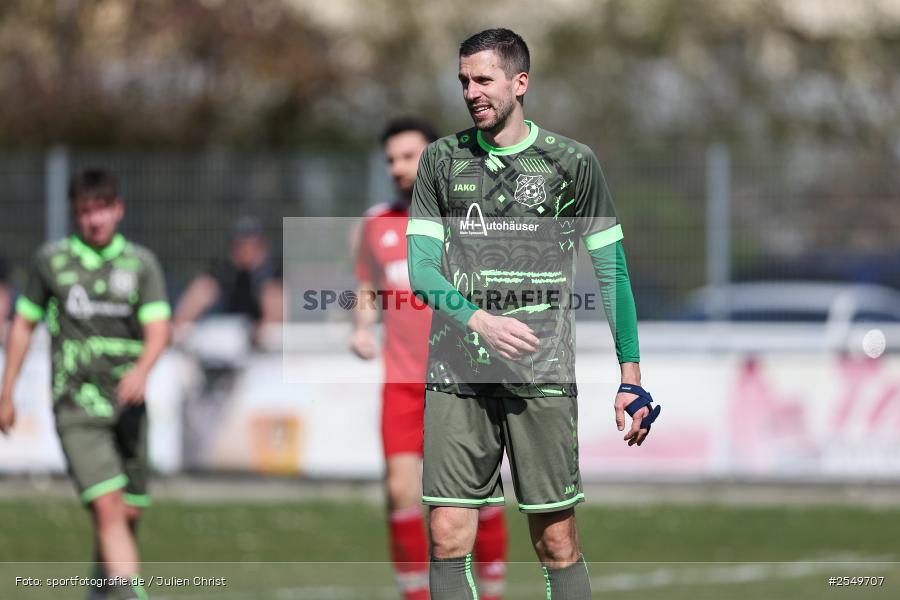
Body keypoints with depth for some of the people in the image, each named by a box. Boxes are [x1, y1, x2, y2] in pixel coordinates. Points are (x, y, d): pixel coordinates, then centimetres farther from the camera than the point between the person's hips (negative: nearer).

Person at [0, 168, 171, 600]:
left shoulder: (140, 263, 4)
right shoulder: (51, 260, 4)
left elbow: (158, 329, -7)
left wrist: (141, 370, -28)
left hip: (127, 402, 2)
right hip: (76, 403, -2)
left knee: (130, 512, 8)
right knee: (108, 507, -17)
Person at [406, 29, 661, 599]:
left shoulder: (572, 162, 3)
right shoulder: (441, 160, 9)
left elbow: (612, 269, 7)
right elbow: (421, 267, 5)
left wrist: (630, 376, 4)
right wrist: (479, 320, -14)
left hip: (541, 375, -2)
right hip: (456, 370, 2)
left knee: (557, 540, -2)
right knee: (448, 536, -4)